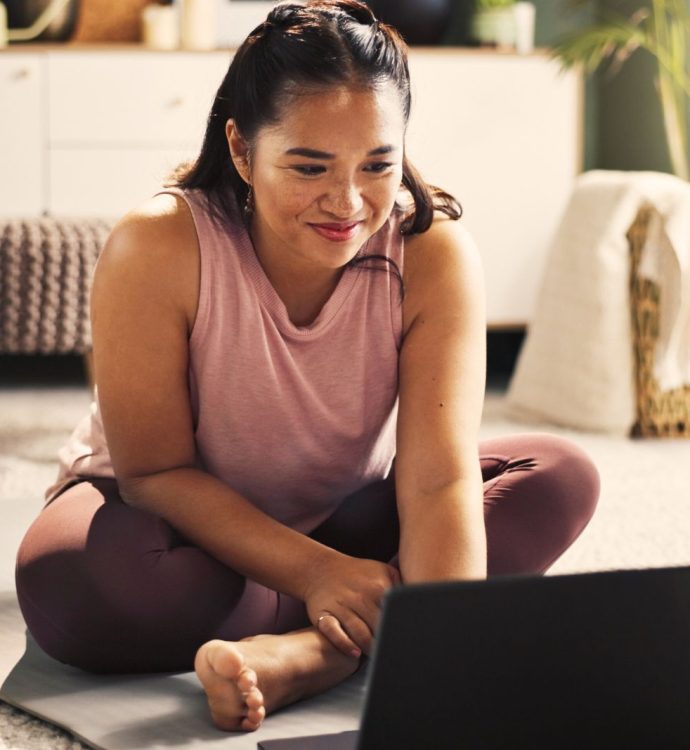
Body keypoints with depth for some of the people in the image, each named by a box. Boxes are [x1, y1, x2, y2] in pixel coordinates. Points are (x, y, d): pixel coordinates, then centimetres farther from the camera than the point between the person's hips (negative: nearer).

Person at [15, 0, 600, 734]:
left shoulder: (435, 254, -22)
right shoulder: (156, 250, -26)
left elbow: (439, 479, -29)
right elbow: (155, 470, -21)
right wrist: (314, 575, -33)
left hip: (348, 521, 3)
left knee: (560, 477, -20)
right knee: (67, 584, -36)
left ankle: (304, 652, -34)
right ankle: (339, 639, -16)